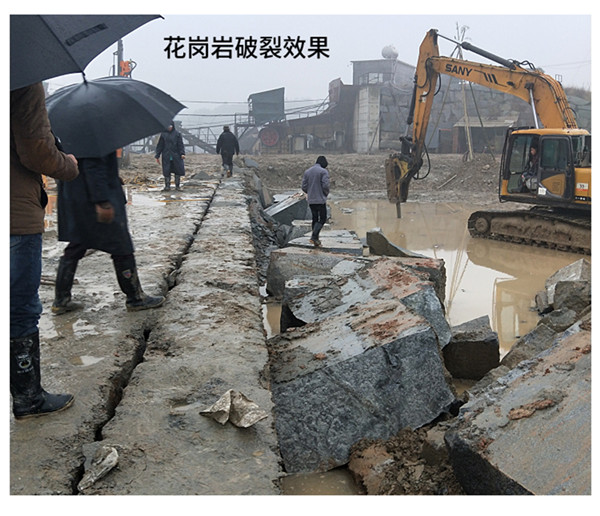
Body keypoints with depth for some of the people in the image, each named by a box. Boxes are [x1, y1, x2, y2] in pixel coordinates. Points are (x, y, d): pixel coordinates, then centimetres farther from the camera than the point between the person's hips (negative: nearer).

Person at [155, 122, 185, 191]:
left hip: (176, 156, -1)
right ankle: (167, 186, 8)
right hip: (166, 156, 1)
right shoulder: (163, 134, 5)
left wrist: (182, 153, -16)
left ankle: (177, 186, 13)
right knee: (166, 172, 0)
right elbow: (160, 145, 7)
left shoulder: (177, 133, 2)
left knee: (178, 170, 1)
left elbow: (180, 144, -3)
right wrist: (157, 156, 3)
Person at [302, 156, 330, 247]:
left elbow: (304, 187, 5)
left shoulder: (307, 171, 9)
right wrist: (326, 194, 3)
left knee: (315, 219, 15)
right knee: (322, 219, 2)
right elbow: (325, 185, -16)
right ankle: (314, 236, -15)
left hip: (311, 200, 6)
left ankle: (316, 240, 15)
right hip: (320, 199, -6)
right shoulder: (323, 172, -8)